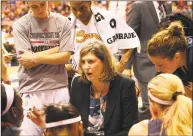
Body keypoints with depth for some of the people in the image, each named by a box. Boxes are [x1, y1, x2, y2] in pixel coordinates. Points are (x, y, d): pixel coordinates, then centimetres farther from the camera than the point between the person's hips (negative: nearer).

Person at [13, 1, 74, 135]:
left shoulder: (62, 22, 4)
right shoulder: (20, 25, -1)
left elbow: (65, 57, -3)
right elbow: (26, 62, -7)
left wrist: (36, 58, -10)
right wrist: (57, 48, -7)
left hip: (59, 87, 2)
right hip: (32, 89, -2)